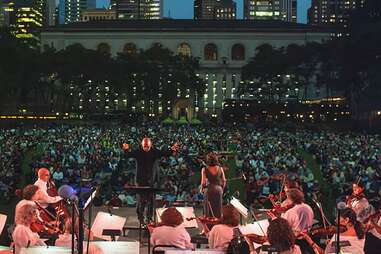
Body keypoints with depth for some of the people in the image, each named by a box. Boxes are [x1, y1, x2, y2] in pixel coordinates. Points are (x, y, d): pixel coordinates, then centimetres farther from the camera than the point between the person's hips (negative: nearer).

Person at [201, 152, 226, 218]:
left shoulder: (204, 169, -7)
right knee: (218, 209, 10)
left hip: (209, 190, -2)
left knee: (209, 210, 5)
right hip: (219, 189, 2)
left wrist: (202, 189, 8)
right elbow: (224, 181, 3)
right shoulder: (220, 168, 1)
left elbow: (203, 182, -11)